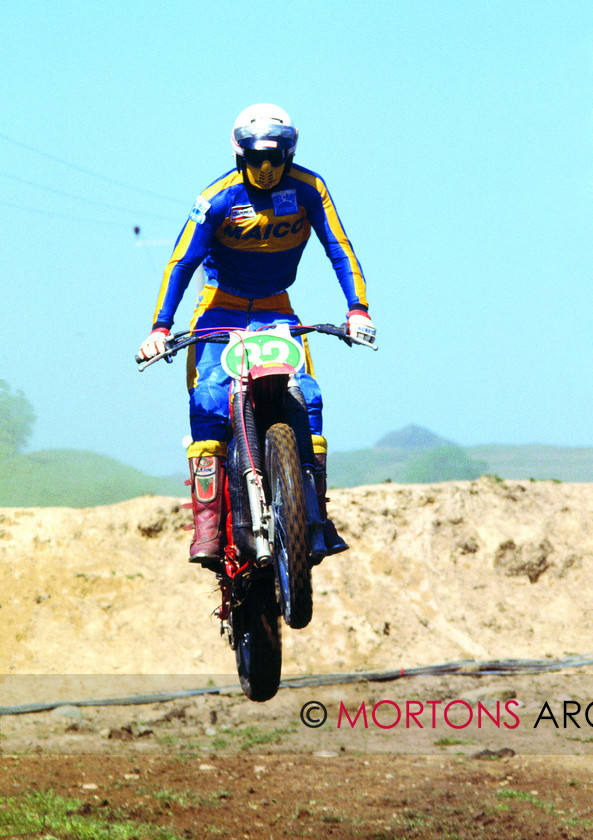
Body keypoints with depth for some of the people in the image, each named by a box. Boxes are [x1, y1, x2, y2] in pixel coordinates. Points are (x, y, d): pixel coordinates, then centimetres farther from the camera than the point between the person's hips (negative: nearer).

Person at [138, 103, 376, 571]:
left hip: (276, 310, 2)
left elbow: (340, 250, -7)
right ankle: (206, 524, -23)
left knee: (307, 397, -17)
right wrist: (160, 327, -25)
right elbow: (182, 263, -16)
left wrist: (357, 308, -20)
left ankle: (316, 512, -9)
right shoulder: (218, 199, -15)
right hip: (220, 309, -2)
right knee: (209, 402, -22)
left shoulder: (308, 189, -8)